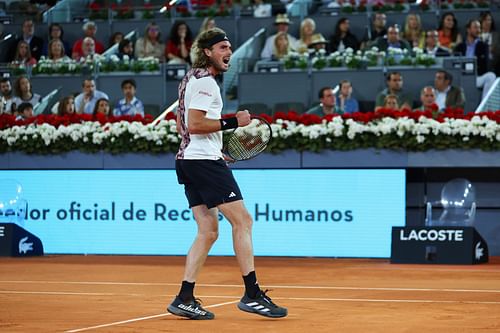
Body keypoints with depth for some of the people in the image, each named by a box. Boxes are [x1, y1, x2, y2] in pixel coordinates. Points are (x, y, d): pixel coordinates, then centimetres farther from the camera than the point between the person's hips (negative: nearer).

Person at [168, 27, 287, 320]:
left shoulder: (192, 78, 21)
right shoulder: (205, 81, -11)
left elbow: (183, 125, 27)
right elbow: (194, 124, -20)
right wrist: (232, 122, -18)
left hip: (189, 160, 11)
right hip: (205, 161, -10)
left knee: (208, 231, 8)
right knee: (242, 221, -10)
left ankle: (185, 299, 4)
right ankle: (252, 294, -13)